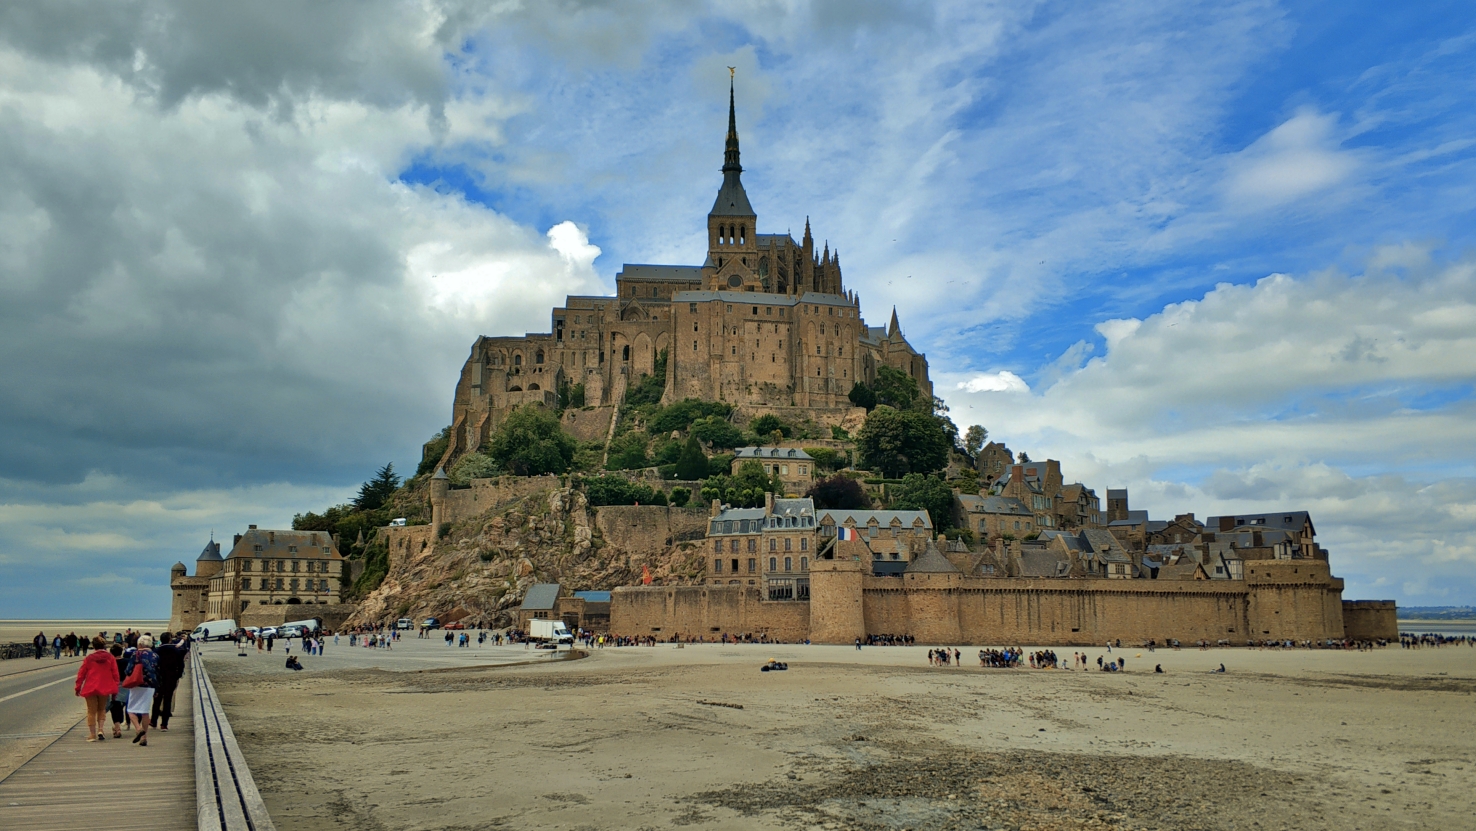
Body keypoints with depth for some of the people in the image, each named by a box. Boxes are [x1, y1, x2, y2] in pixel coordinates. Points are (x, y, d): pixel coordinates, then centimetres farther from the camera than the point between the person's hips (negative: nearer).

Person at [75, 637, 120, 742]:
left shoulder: (89, 658, -3)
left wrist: (77, 687, 11)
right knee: (102, 709, 19)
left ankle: (92, 734, 7)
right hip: (105, 688, 2)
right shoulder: (109, 657, 0)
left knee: (92, 711, 6)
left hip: (90, 689, -2)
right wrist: (115, 689, 8)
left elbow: (81, 673, 0)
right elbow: (115, 673, 1)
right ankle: (100, 729, 2)